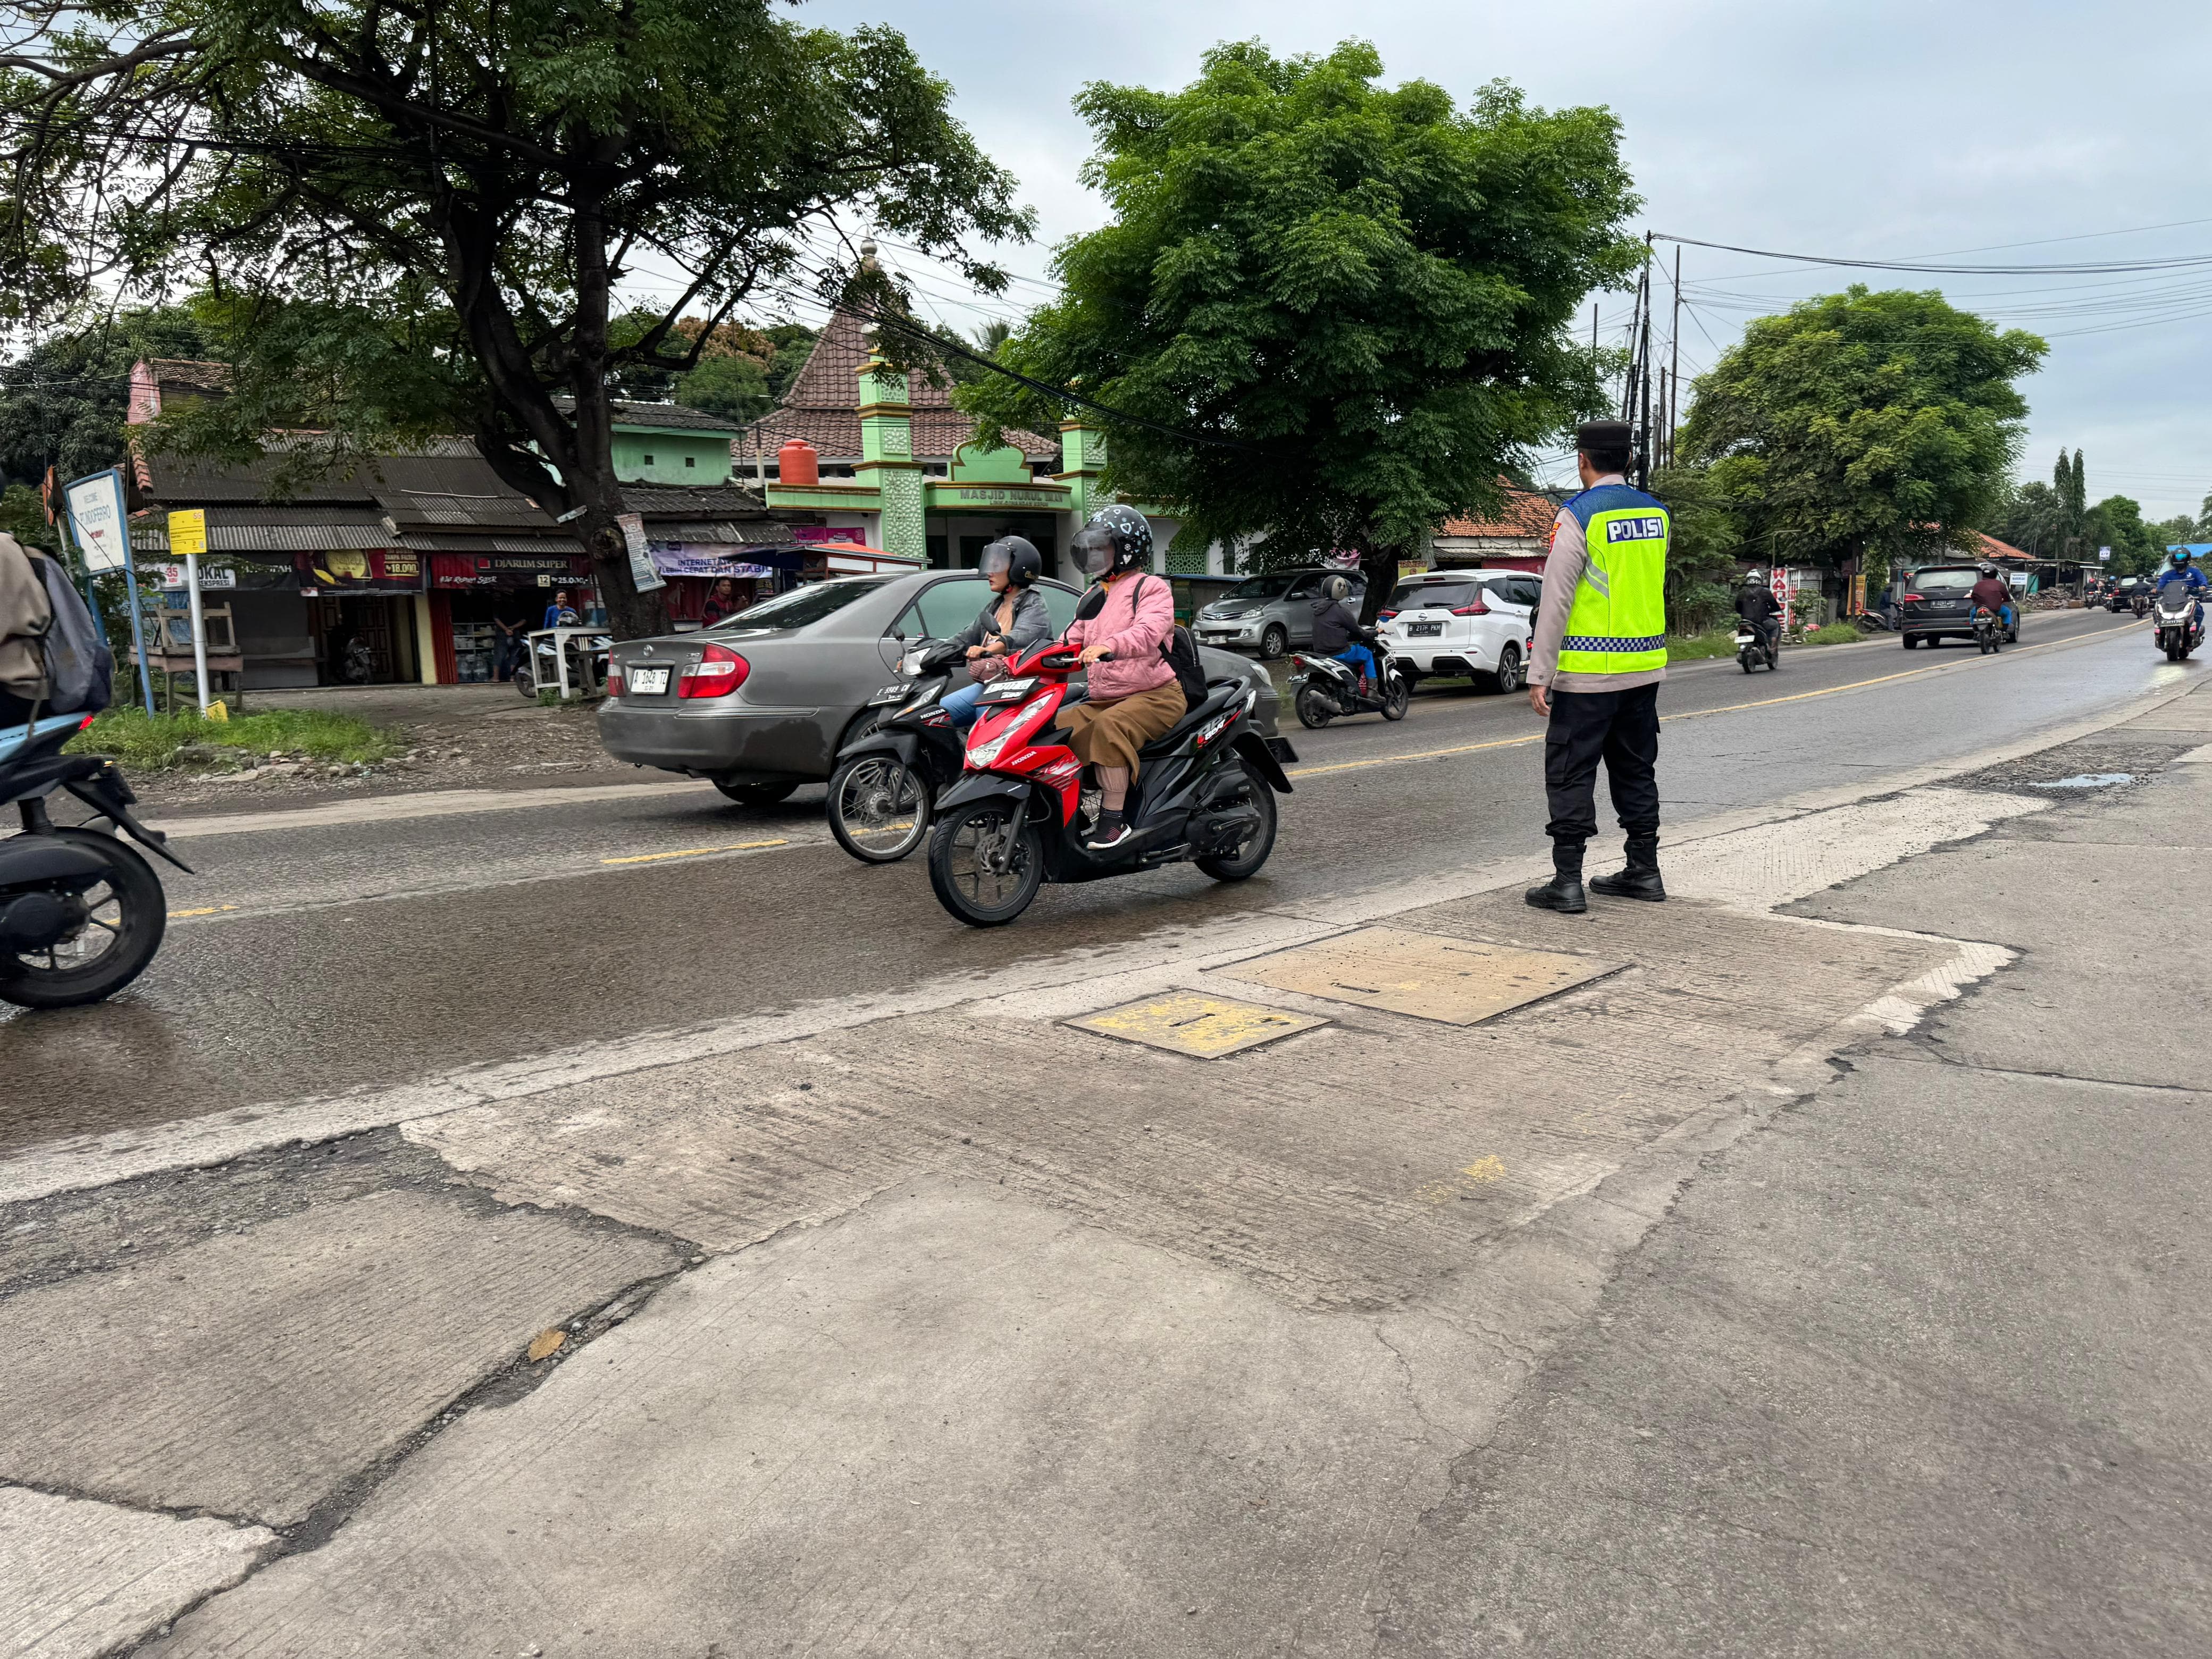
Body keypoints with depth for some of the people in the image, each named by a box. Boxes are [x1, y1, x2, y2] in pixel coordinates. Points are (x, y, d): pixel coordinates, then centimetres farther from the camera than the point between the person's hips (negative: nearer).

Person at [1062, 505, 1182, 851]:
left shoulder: (1152, 588, -3)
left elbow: (1148, 632, -24)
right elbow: (1071, 640, 16)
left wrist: (1108, 645, -43)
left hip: (1154, 694, -8)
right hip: (1102, 698, 8)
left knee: (1109, 726, -36)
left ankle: (1114, 817, -33)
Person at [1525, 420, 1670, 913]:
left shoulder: (1578, 515, -12)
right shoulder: (1656, 512, 8)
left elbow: (1556, 599, -14)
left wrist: (1539, 674, -12)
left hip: (1587, 669, -7)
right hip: (1645, 667, 7)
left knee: (1571, 775, -1)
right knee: (1637, 770, 16)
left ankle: (1568, 881, -1)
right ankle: (1644, 872, 22)